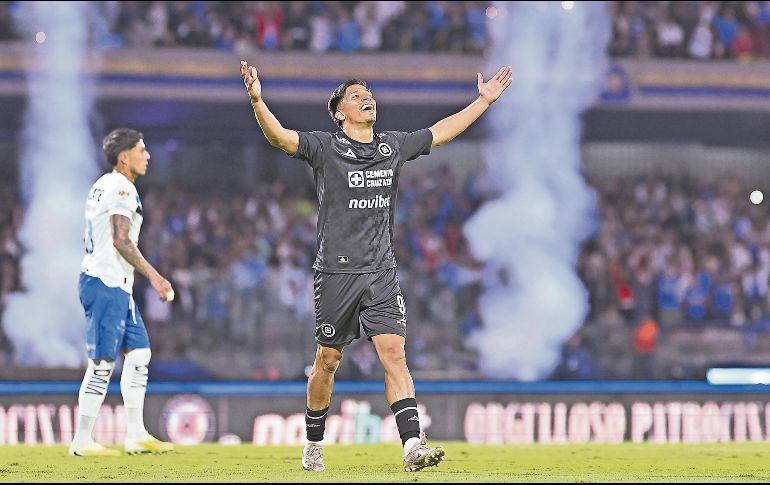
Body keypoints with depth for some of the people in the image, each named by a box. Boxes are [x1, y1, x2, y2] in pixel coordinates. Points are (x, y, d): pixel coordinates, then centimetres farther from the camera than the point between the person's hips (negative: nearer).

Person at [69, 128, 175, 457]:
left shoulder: (102, 186, 17)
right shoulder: (121, 188, -13)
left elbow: (88, 238, 23)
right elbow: (121, 240, -21)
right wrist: (152, 275, -20)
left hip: (116, 286, 10)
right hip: (107, 284, -10)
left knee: (139, 353, 12)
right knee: (102, 362, -8)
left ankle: (136, 435, 14)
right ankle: (82, 442, -5)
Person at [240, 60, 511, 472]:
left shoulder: (394, 146, 12)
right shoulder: (324, 148, -3)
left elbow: (441, 131, 25)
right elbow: (280, 136, -17)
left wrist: (484, 100, 28)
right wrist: (257, 101, -35)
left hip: (381, 273, 3)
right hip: (336, 272, -3)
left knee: (394, 354, -11)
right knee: (327, 361, 6)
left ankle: (412, 444, -20)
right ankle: (314, 446, 23)